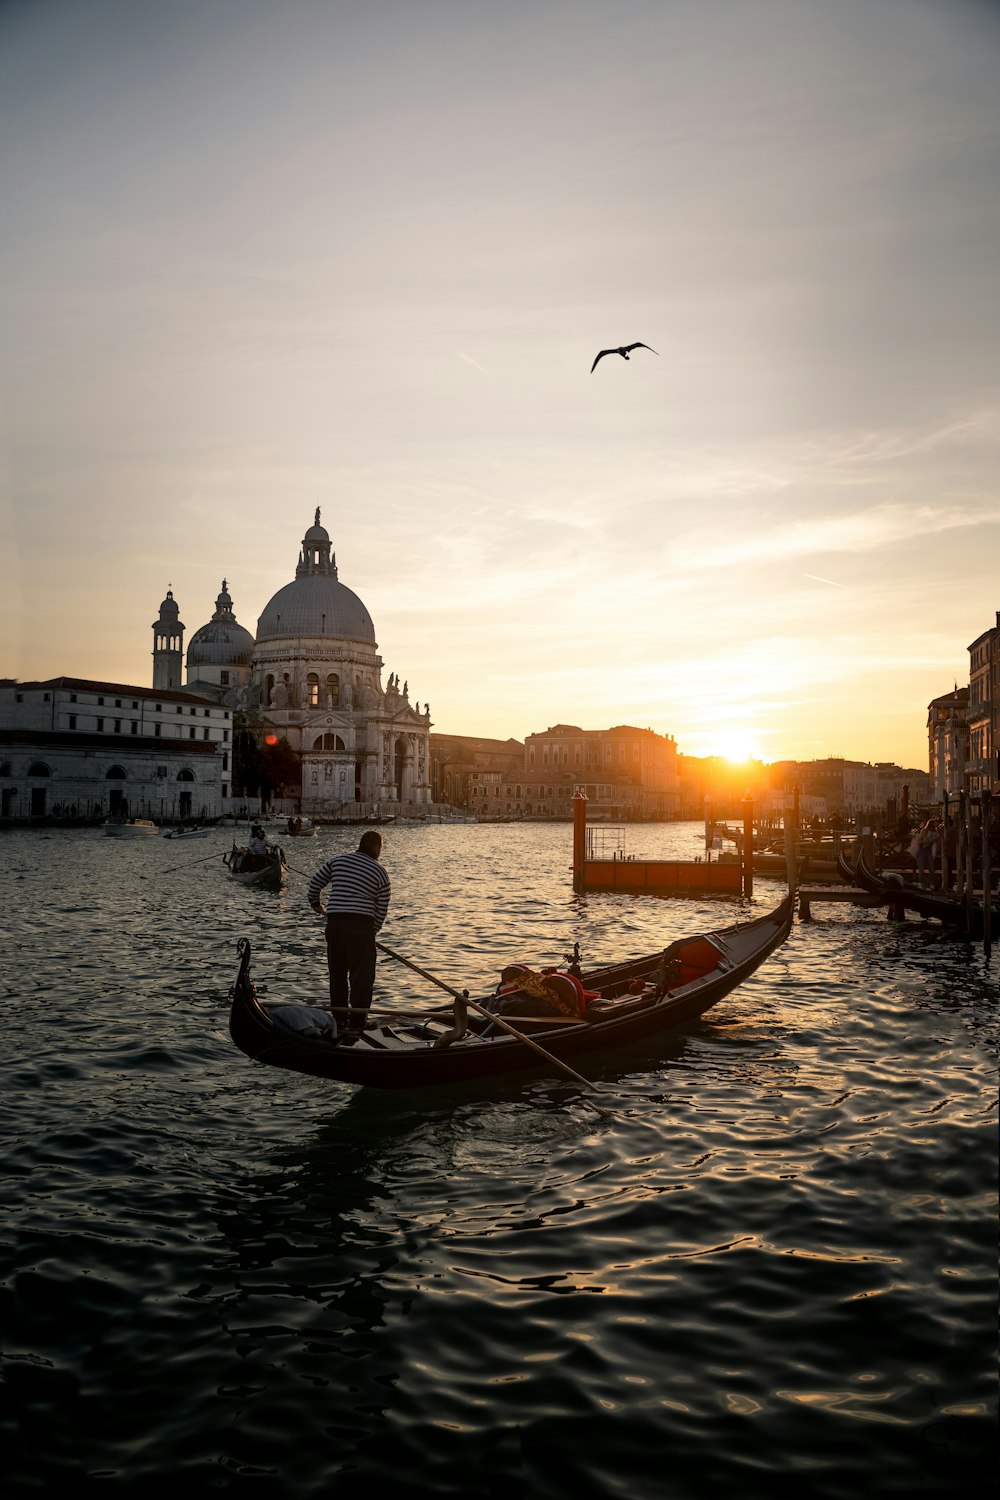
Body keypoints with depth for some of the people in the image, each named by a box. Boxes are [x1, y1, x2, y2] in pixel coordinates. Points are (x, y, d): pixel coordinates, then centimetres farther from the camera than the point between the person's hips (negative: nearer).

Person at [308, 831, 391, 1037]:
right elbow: (381, 909, 4)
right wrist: (372, 931, 16)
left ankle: (338, 1020, 25)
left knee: (337, 974, 17)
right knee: (361, 978, 3)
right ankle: (355, 1026, 0)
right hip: (362, 925, -3)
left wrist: (315, 903, 36)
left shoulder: (338, 860, 12)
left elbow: (315, 883, 18)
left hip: (334, 922, 4)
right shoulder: (380, 872, 4)